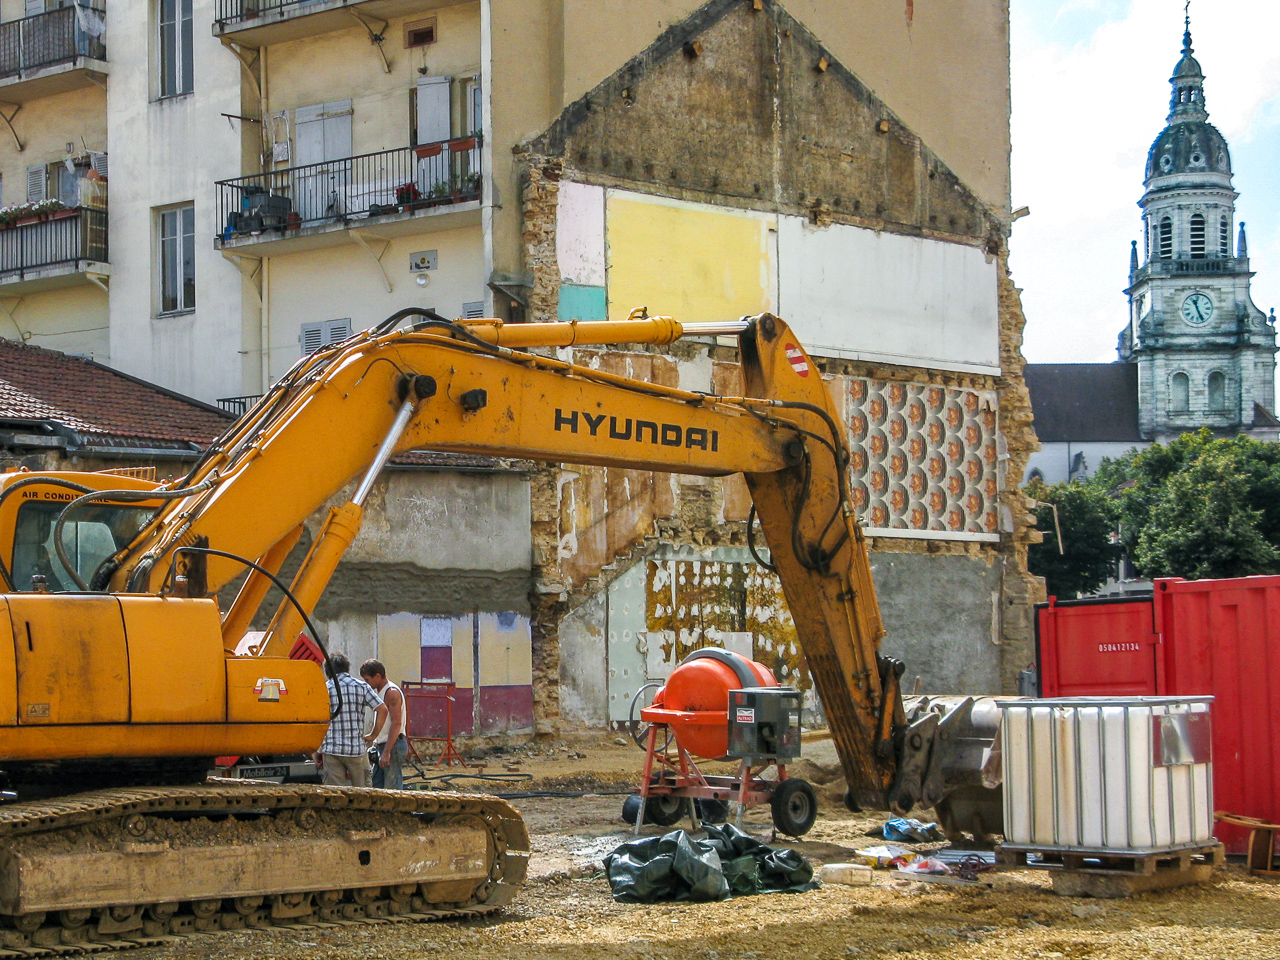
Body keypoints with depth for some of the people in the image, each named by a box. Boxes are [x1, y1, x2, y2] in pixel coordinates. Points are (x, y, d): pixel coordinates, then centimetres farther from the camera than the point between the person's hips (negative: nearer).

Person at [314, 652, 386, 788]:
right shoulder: (362, 687, 4)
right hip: (357, 749, 0)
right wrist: (372, 736, 4)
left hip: (332, 750, 0)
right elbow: (382, 709, -4)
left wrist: (315, 751, 5)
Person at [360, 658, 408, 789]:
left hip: (393, 746, -10)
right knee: (376, 787, 8)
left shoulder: (392, 692, -14)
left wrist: (387, 752, -25)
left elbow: (396, 724, -21)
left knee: (392, 789, -11)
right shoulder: (380, 692, 17)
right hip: (383, 746, 10)